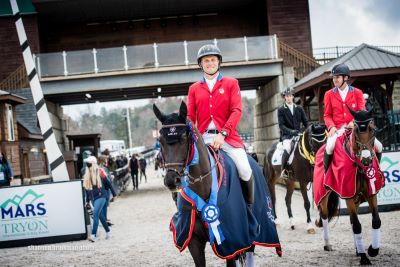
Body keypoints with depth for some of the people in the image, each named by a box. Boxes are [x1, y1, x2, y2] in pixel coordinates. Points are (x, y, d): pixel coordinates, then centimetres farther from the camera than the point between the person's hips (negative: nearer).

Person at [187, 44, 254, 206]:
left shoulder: (231, 83, 9)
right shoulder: (194, 89, 15)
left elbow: (236, 111, -2)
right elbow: (190, 116, 11)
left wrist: (223, 134, -15)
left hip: (227, 136, -2)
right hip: (203, 137, 2)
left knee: (245, 170, -20)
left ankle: (249, 206, 2)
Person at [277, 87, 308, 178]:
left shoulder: (299, 108, 14)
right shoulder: (281, 110, 4)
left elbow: (305, 122, 12)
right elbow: (281, 125, -5)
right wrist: (290, 131, -21)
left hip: (298, 134, 4)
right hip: (286, 135, -4)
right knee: (287, 148, -34)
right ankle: (283, 170, -27)